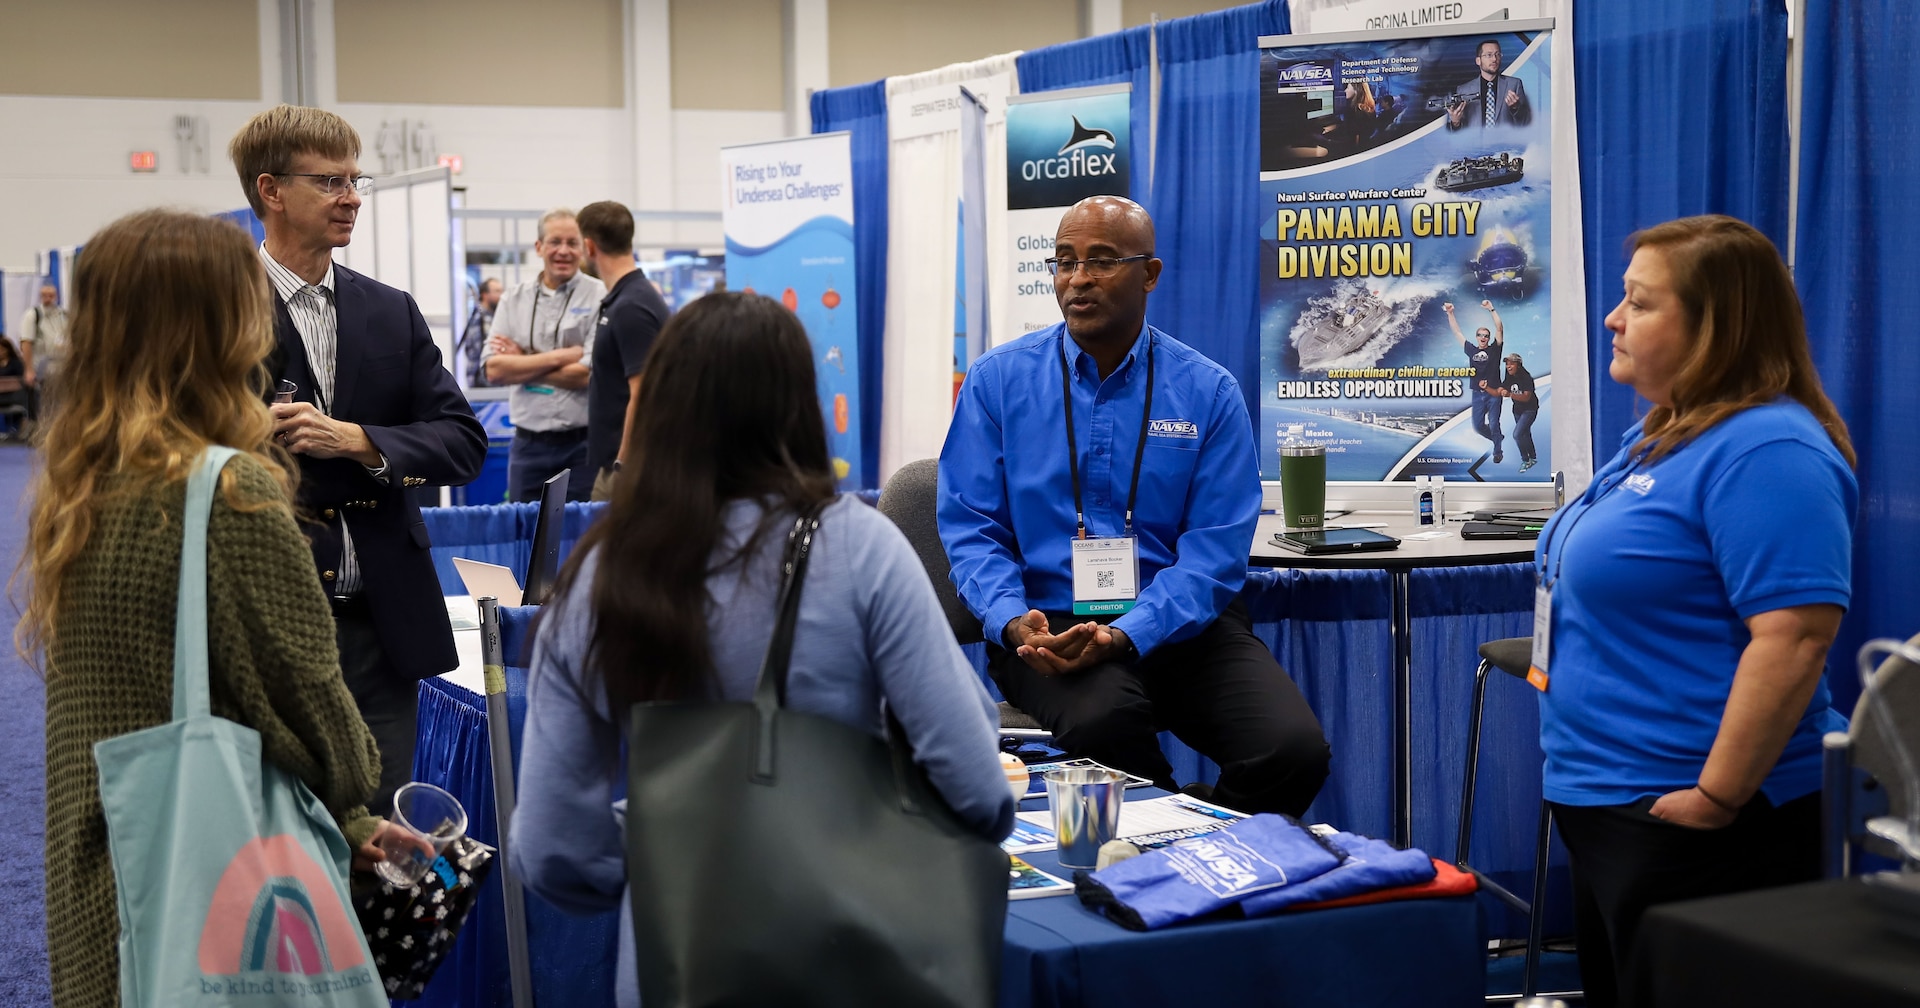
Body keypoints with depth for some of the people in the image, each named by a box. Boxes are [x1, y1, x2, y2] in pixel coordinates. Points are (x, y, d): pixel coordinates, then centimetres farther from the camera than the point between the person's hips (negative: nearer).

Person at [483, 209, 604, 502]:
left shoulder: (599, 297, -5)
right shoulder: (514, 299, 8)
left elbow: (588, 375, -13)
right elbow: (493, 369, -2)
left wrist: (522, 362, -5)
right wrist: (559, 356, -11)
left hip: (582, 445, -4)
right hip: (528, 445, 4)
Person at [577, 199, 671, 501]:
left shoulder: (631, 308, -18)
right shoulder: (623, 299, 12)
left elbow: (642, 398, -22)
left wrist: (622, 470, -20)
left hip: (624, 466, -10)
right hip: (612, 464, 10)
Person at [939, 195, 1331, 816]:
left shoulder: (1209, 392, 3)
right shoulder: (996, 380, 5)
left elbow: (1215, 550, -3)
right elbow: (969, 527, 3)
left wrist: (1125, 635, -20)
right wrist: (1014, 622, -17)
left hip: (1178, 624, 1)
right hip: (1047, 622, -1)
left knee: (1295, 748, -25)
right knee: (1103, 716, -35)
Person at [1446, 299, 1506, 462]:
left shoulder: (1494, 349, 1)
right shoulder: (1471, 350, 8)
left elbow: (1500, 328, -10)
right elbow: (1457, 332, 10)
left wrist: (1491, 310, -17)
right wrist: (1450, 313, 4)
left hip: (1493, 393, -3)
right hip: (1477, 394, 3)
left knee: (1494, 425, -3)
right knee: (1478, 426, 5)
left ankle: (1497, 452, 14)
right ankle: (1497, 439, 31)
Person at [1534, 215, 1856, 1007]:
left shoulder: (1765, 451, -19)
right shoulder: (1661, 435, 13)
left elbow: (1794, 639, -27)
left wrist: (1717, 799, -25)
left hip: (1683, 820, -10)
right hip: (1602, 803, 10)